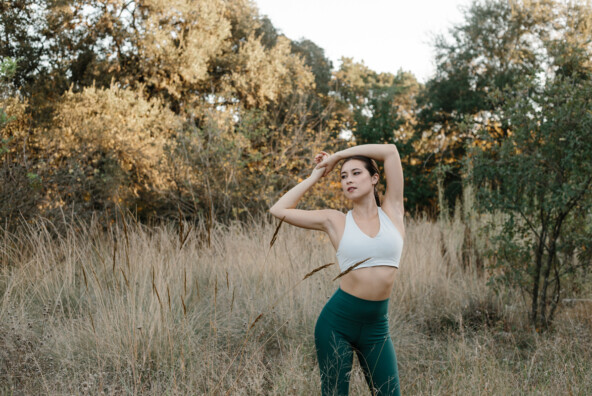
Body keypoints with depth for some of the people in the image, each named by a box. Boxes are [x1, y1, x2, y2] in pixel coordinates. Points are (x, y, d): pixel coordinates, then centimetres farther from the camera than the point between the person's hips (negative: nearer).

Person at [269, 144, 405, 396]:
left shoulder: (392, 211, 3)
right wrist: (315, 176, 8)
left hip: (376, 327, 1)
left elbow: (391, 151, -2)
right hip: (337, 321, -1)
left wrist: (337, 156, 6)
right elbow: (279, 210, 0)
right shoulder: (335, 221, 3)